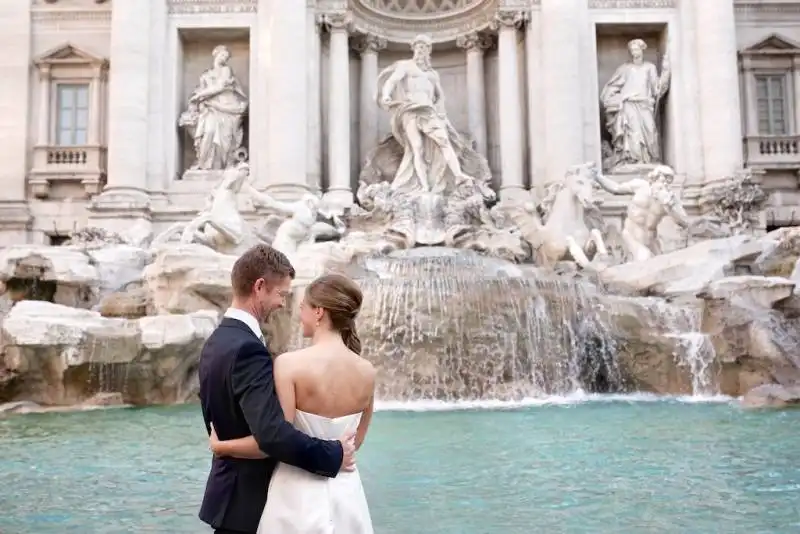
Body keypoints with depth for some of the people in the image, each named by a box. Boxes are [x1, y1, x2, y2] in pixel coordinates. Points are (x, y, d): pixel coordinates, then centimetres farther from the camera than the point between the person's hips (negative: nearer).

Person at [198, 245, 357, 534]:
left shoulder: (216, 342, 7)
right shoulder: (247, 349, -24)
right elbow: (272, 433, -32)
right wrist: (333, 454, -23)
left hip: (232, 491, 9)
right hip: (247, 499, -9)